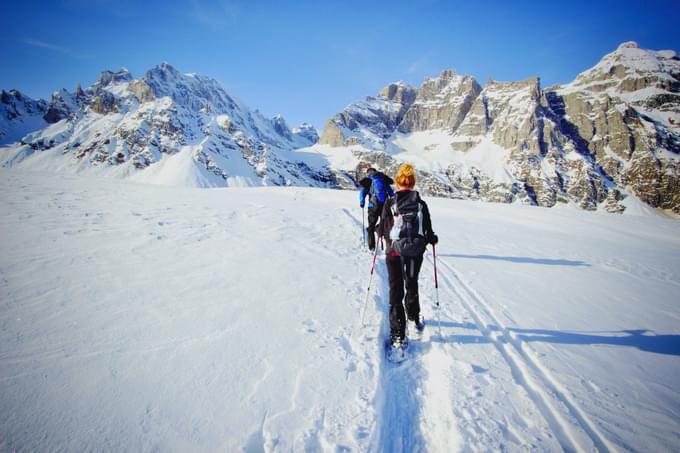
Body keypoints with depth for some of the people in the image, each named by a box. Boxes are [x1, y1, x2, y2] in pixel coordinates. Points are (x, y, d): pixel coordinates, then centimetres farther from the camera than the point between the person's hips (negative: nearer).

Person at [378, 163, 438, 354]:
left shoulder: (390, 204, -8)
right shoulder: (421, 204, -3)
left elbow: (382, 230, -2)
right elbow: (428, 232, 1)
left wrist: (378, 231, 21)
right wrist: (432, 238, 24)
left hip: (394, 252, -2)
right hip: (416, 252, 2)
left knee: (396, 291, 6)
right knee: (412, 286, 24)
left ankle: (398, 336, 4)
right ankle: (414, 321, 41)